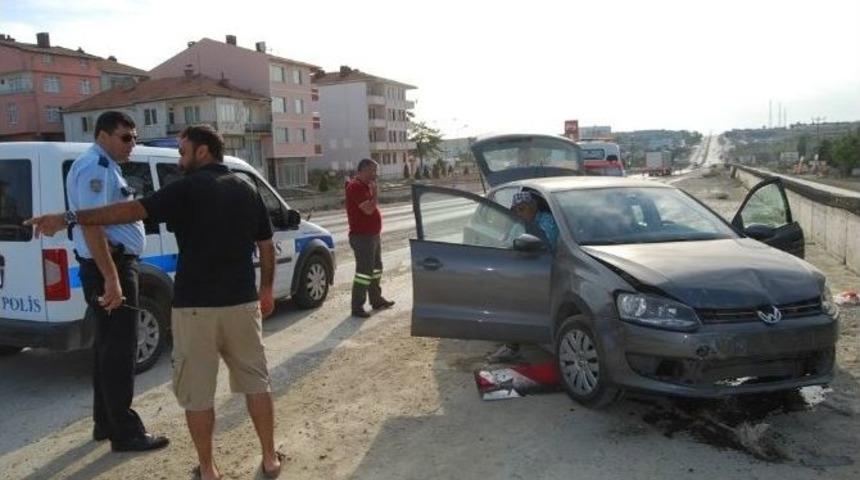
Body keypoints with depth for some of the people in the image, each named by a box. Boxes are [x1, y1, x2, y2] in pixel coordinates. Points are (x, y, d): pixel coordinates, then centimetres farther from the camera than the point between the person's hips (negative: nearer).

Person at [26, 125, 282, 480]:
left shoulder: (188, 189, -7)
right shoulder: (247, 190, 9)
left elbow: (133, 210, -14)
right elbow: (267, 247, 13)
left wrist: (69, 218, -11)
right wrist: (266, 289, 23)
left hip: (196, 306, -4)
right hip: (241, 303, 5)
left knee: (197, 392, 8)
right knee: (255, 381, 14)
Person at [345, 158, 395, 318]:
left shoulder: (366, 186, 14)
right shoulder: (355, 187, -18)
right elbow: (368, 209, -25)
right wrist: (375, 193, -16)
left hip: (373, 235, 11)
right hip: (362, 237, -11)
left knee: (376, 268, 19)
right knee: (364, 271, -8)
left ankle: (376, 300, 33)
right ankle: (357, 307, -2)